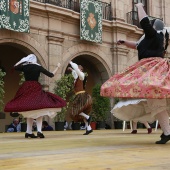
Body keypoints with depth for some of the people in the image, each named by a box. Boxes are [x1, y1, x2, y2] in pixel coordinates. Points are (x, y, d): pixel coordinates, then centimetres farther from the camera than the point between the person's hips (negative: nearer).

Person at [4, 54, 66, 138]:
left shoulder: (24, 66, 6)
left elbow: (15, 67, 27)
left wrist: (22, 61, 30)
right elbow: (51, 75, 3)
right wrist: (57, 67, 16)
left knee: (29, 111, 11)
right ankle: (39, 130, -16)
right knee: (39, 110, -1)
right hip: (36, 89, -3)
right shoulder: (38, 67, 0)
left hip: (26, 89, 3)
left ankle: (29, 132, 10)